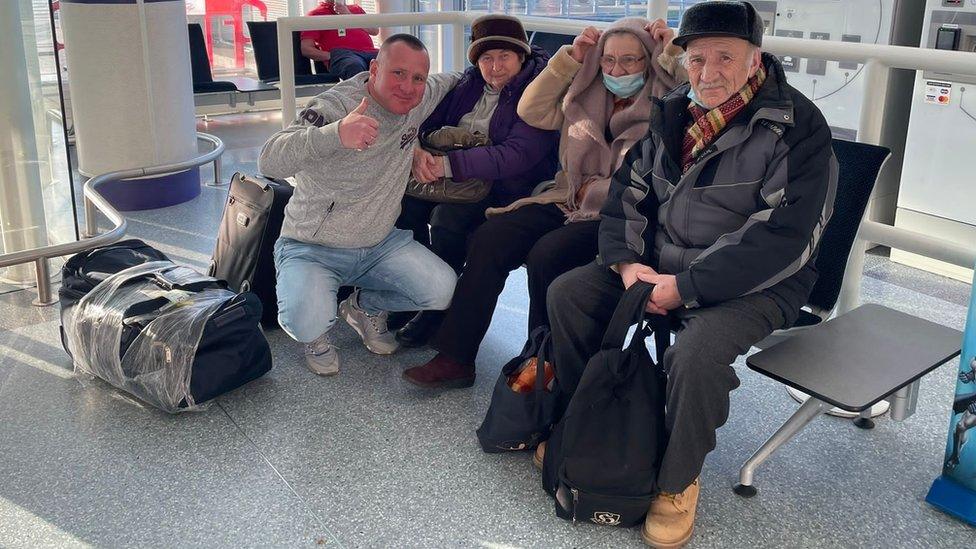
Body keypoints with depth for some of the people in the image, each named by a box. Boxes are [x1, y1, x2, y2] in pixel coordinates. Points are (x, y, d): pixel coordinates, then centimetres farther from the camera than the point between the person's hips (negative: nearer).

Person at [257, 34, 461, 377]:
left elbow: (450, 80, 23)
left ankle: (365, 308, 16)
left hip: (381, 243, 6)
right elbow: (269, 161, -42)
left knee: (442, 290, -14)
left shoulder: (420, 100, -4)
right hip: (312, 248, -6)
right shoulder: (334, 107, -25)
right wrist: (336, 134, -57)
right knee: (307, 322, -33)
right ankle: (316, 336, 9)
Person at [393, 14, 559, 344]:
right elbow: (427, 121, 10)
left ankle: (436, 307, -12)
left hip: (505, 188, -6)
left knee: (447, 216, -32)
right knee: (402, 203, -21)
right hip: (456, 178, 6)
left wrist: (448, 164, -31)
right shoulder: (469, 84, 10)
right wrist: (417, 150, -16)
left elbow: (516, 155, -24)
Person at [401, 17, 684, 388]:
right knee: (489, 238, -15)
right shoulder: (585, 97, 14)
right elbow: (532, 110, 14)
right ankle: (455, 356, -12)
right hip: (568, 202, 6)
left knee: (546, 254, -31)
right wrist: (570, 58, 7)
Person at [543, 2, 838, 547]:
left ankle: (679, 481, -7)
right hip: (659, 264, 7)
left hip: (754, 284, -7)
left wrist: (685, 288, -24)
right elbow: (628, 191, 12)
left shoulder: (796, 127, -16)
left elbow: (781, 241, -23)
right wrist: (626, 260, -7)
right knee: (567, 292, -5)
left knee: (696, 353, -34)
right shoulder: (673, 114, 6)